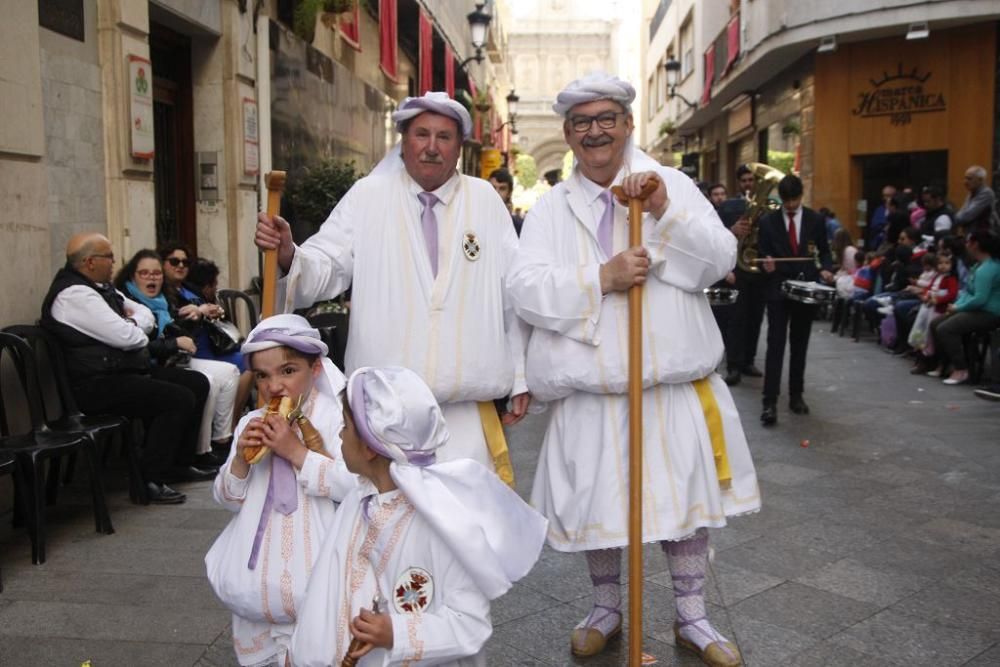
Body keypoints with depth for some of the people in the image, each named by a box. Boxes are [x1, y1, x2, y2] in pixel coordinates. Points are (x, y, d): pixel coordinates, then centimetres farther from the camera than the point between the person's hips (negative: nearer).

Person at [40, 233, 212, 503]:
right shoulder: (74, 294, -18)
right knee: (180, 398, -24)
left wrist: (133, 324, -5)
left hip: (126, 370, 10)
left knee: (197, 383, 7)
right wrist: (138, 329, 0)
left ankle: (179, 462, 17)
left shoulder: (102, 287, 14)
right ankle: (150, 480, -13)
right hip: (99, 386, -10)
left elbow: (146, 316, 18)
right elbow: (127, 337, -24)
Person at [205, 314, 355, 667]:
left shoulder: (336, 416, -8)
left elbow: (354, 484, -21)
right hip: (258, 558, 5)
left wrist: (295, 451, -21)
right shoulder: (251, 424, 8)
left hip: (311, 557, -5)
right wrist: (240, 458, -8)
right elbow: (228, 500, 10)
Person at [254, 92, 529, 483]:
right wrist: (288, 254, -23)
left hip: (468, 403, 1)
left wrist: (521, 378, 7)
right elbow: (326, 269, 0)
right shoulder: (368, 196, 5)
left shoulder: (485, 200, 6)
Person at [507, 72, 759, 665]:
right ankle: (607, 608, 38)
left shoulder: (673, 185, 4)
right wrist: (601, 278, -19)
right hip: (589, 391, 0)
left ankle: (692, 616, 33)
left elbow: (720, 261, -5)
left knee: (686, 500, 12)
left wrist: (665, 213, -18)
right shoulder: (551, 207, 4)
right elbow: (526, 290, -7)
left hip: (676, 384, 0)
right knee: (596, 503, 13)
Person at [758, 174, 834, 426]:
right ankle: (770, 402, -9)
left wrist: (825, 269, -11)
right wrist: (767, 264, -22)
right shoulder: (768, 221, -2)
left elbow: (824, 251, 8)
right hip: (778, 290, -2)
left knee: (799, 346, 12)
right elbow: (763, 254, 0)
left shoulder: (815, 220, 3)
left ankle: (796, 395, 22)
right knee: (775, 346, -7)